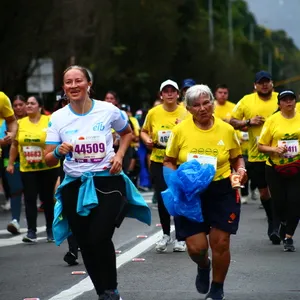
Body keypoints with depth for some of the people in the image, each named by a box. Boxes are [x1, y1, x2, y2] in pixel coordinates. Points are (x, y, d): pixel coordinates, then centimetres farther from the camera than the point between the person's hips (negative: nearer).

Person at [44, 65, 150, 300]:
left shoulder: (108, 110, -4)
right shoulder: (58, 117, -2)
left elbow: (127, 133, 16)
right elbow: (48, 159, -1)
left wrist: (120, 155, -1)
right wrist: (59, 152, -23)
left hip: (108, 182, -3)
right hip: (75, 186, 3)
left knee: (99, 238, -19)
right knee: (86, 244, 7)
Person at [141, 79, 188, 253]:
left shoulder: (185, 113, -5)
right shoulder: (153, 113, 1)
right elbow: (144, 131, 16)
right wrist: (147, 140, -4)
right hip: (158, 162, 2)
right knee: (162, 199, 4)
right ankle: (166, 235, 22)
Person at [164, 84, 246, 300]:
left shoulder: (226, 130, -1)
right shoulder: (180, 130, -4)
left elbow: (237, 157, 14)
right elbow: (169, 161, 7)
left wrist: (241, 169, -7)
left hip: (222, 191, 0)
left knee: (220, 243, 0)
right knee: (196, 247, -4)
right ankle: (203, 266, 35)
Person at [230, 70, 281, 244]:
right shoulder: (246, 101, 1)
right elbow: (232, 122, 7)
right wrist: (248, 122, -9)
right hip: (256, 156, 1)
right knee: (264, 192, 10)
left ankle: (275, 227, -1)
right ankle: (272, 221, 30)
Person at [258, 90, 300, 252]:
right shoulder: (272, 120, -2)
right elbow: (261, 146, 0)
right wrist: (275, 149, -18)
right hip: (275, 169, 0)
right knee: (279, 202, 4)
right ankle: (284, 222, 39)